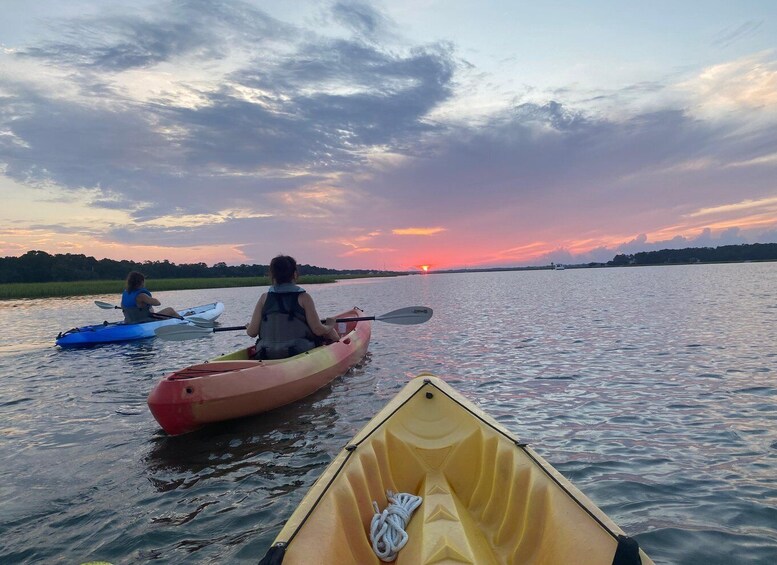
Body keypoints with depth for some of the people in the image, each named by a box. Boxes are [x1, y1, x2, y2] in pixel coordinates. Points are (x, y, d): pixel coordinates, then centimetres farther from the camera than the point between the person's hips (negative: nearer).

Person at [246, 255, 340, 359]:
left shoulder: (265, 298, -1)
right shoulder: (303, 298, -8)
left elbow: (252, 332, -2)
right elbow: (318, 330, -11)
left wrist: (248, 327, 22)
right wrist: (330, 326, 11)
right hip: (301, 354, -4)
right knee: (330, 331, 21)